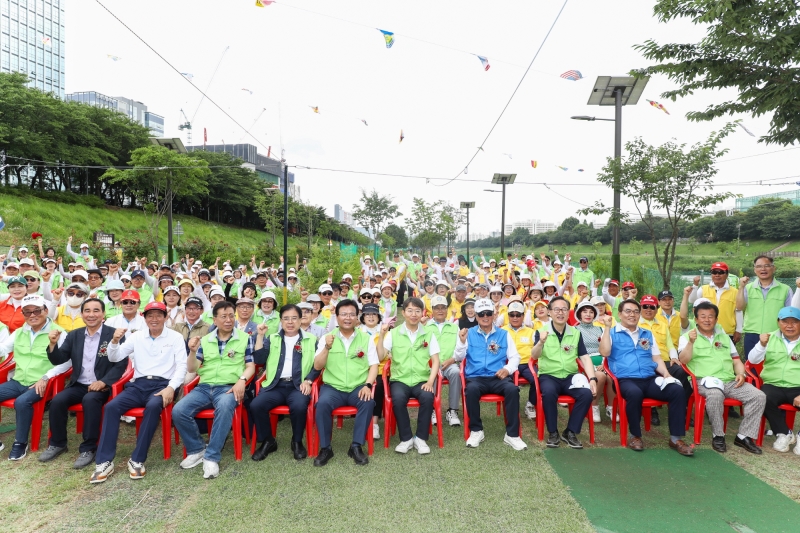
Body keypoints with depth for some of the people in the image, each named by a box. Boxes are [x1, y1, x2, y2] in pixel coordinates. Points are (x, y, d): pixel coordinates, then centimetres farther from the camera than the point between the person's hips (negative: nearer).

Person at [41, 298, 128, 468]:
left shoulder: (114, 335, -6)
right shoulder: (74, 335, 9)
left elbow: (121, 364, -11)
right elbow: (58, 360, 6)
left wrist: (103, 381, -22)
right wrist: (53, 344, -13)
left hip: (101, 386, -5)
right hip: (78, 385, 5)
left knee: (90, 400, -33)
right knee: (57, 401, -20)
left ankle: (88, 449, -20)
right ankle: (57, 443, 4)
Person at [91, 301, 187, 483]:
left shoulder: (175, 337, 4)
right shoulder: (137, 336, 13)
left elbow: (182, 366, -2)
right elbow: (114, 358, 8)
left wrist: (171, 387, -17)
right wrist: (115, 341, -13)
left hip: (162, 384, -3)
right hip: (139, 384, 4)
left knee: (153, 406, -34)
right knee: (111, 406, -22)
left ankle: (137, 460, -23)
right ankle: (104, 461, -16)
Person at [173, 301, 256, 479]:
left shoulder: (244, 338, 6)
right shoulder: (205, 340, 13)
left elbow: (250, 366, 4)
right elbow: (191, 369, 11)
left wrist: (242, 380, -17)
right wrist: (192, 351, -8)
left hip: (229, 387, -4)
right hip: (204, 387, 4)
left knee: (224, 407, -37)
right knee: (178, 411, -21)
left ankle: (211, 457, -23)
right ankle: (196, 450, 3)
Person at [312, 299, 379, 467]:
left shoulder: (366, 338, 7)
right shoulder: (327, 338, 7)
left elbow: (374, 365, 3)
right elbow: (317, 366, 0)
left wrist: (367, 385, -15)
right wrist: (327, 347, -16)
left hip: (358, 387, 0)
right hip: (333, 387, 0)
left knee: (368, 402, -30)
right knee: (322, 403, -30)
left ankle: (356, 446, -15)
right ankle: (325, 448, -12)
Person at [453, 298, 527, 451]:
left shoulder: (504, 334, 15)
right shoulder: (469, 333, 12)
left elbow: (515, 356, 12)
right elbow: (458, 357, 7)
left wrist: (508, 368, -9)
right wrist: (462, 342, -12)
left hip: (498, 377, 1)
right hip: (476, 377, -1)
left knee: (512, 389, -31)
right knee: (471, 389, -35)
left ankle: (512, 434, -17)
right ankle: (476, 430, -14)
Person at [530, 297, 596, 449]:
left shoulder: (576, 333, 9)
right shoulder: (542, 331, 0)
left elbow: (585, 357, 6)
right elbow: (534, 356, -12)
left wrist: (592, 378, -10)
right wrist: (541, 342, -33)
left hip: (570, 376, 3)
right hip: (548, 375, -3)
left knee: (587, 393, -25)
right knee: (549, 393, -34)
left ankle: (570, 432, -6)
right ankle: (552, 432, -11)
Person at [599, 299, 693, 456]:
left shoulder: (647, 334, 23)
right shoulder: (612, 333, 8)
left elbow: (657, 358, 20)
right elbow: (604, 353, -9)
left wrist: (666, 374, 1)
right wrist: (607, 327, -12)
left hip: (651, 379, 5)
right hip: (626, 380, -5)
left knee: (678, 391, -22)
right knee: (635, 393, -38)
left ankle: (676, 438, -10)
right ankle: (635, 435, -14)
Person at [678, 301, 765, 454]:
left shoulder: (724, 336, 22)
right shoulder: (687, 337, 4)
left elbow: (736, 360, 22)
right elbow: (684, 360, -10)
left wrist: (741, 373, 1)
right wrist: (691, 342, -25)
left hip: (730, 381, 6)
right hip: (704, 381, -6)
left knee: (759, 396, -17)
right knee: (715, 395, -37)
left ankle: (744, 436, -6)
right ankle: (718, 436, -17)